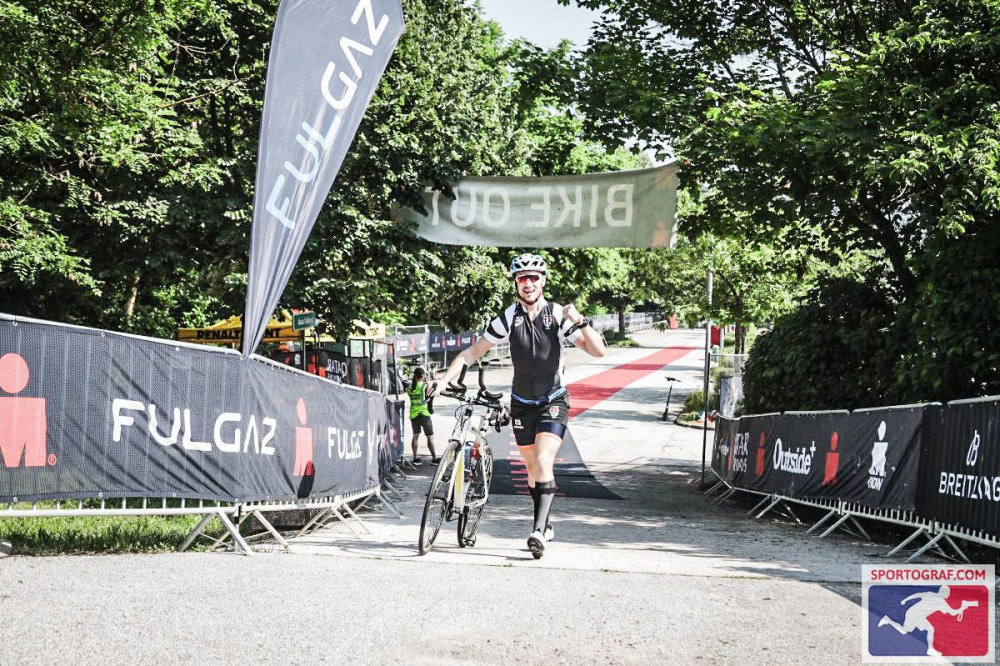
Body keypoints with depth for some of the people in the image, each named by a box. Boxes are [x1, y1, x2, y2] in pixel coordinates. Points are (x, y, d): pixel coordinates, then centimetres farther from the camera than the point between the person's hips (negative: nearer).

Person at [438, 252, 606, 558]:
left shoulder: (558, 315, -11)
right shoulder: (508, 319, -9)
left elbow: (598, 350, -13)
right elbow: (472, 352, -7)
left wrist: (581, 322, -30)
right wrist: (445, 379, -19)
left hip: (553, 401, -3)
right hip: (522, 403, 3)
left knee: (543, 462, -19)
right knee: (532, 468, 12)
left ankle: (538, 531, -22)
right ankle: (546, 525, 28)